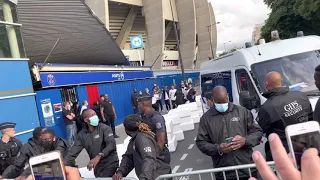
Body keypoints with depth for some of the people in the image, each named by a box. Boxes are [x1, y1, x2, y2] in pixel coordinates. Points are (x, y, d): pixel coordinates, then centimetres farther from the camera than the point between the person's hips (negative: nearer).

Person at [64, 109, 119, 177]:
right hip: (97, 166, 4)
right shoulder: (81, 135, 4)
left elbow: (111, 144, -20)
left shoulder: (104, 128, -7)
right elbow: (73, 152, -1)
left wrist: (99, 157, -32)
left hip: (110, 163, -4)